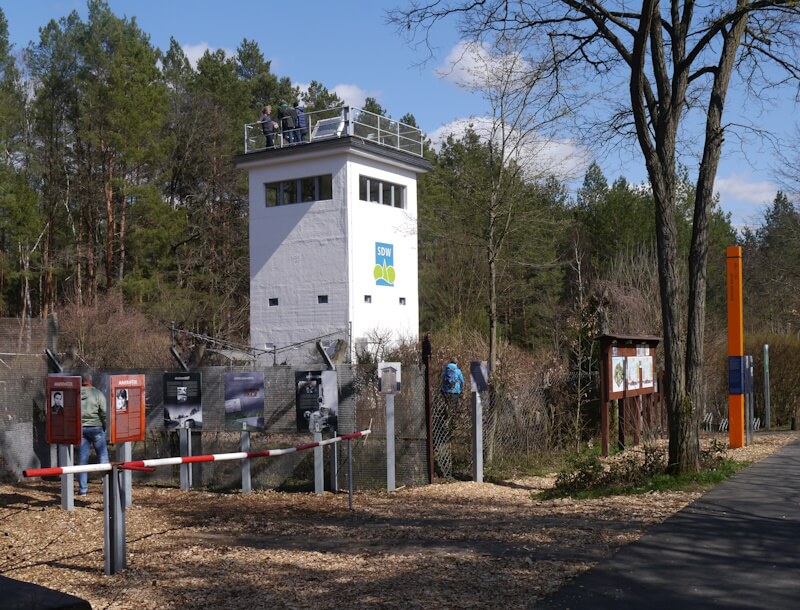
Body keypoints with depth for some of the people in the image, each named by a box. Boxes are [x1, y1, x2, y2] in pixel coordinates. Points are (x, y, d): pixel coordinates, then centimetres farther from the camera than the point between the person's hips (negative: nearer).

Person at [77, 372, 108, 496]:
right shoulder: (97, 393, -6)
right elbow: (104, 411, -10)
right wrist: (105, 426, 3)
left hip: (80, 428, 3)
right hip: (96, 427, -3)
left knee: (82, 458, 6)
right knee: (103, 456, 4)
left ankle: (82, 488, 7)